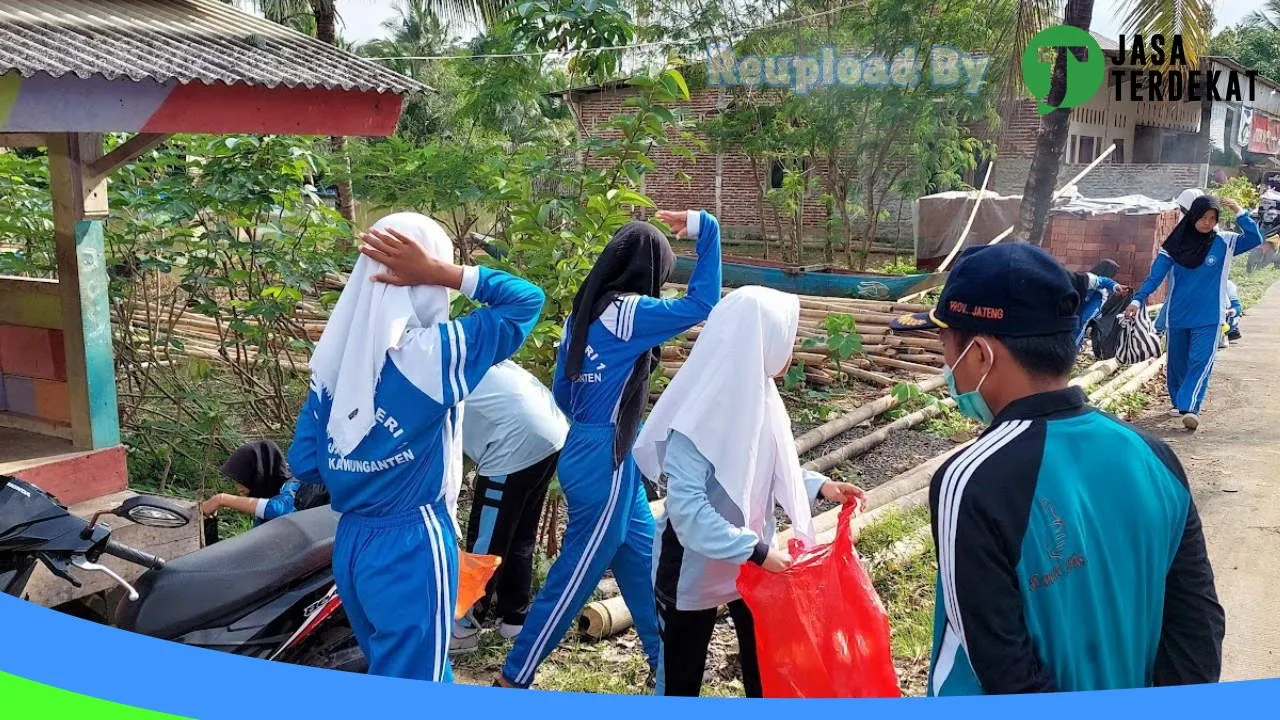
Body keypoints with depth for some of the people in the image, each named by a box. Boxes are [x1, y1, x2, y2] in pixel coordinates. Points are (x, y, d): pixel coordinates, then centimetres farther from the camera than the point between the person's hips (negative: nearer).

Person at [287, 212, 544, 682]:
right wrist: (440, 272, -16)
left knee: (391, 672, 24)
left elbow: (304, 463, 3)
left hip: (349, 542, 7)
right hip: (412, 546, -7)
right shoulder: (432, 352, -19)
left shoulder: (334, 353, 0)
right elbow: (527, 299, -12)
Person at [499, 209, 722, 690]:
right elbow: (701, 304, -21)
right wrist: (705, 230, -16)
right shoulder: (627, 311, -19)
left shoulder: (585, 310, 7)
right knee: (573, 579, 4)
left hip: (585, 450, 9)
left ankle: (664, 664, 35)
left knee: (642, 563, 20)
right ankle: (512, 680, 17)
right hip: (606, 463, -9)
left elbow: (561, 391, 12)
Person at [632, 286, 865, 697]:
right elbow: (687, 509, -32)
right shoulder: (700, 413, -29)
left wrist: (819, 486, -3)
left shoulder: (758, 393, -6)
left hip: (755, 557, 7)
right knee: (683, 672, 12)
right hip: (695, 565, -7)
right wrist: (755, 551, -31)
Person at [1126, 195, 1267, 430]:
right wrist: (1138, 299, -17)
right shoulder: (1176, 244, -2)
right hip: (1177, 316, 2)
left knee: (1201, 363, -14)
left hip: (1208, 318, -2)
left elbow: (1255, 239, -13)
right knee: (1177, 363, 12)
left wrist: (1241, 213, -21)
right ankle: (1178, 402, 28)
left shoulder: (1225, 242, -2)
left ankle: (1190, 408, -22)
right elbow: (1155, 276, -6)